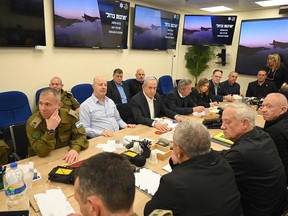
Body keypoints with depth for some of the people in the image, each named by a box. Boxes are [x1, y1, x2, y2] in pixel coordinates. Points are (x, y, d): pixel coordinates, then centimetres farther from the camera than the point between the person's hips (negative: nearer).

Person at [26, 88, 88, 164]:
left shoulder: (70, 115, -9)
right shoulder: (32, 122, -16)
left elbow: (80, 135, -6)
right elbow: (41, 152, -19)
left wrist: (75, 149, -25)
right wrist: (50, 130, -31)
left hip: (65, 158, 2)